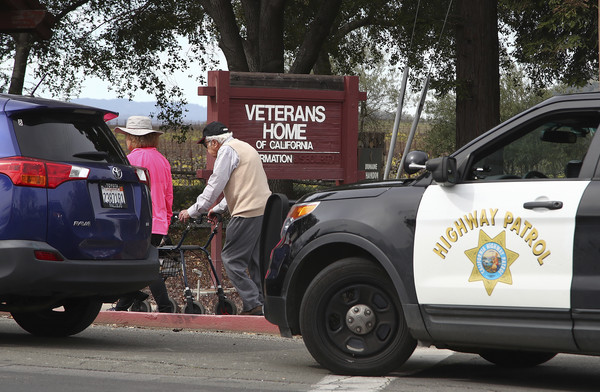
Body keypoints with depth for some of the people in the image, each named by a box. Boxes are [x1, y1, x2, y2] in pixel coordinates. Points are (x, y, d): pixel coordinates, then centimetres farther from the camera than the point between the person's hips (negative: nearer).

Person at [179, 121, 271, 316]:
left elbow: (215, 186, -8)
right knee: (256, 260, 12)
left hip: (247, 212, -10)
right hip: (264, 210, 10)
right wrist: (218, 209, 39)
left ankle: (252, 304, -11)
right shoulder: (245, 147, 25)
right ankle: (263, 303, 9)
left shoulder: (226, 150, -5)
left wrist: (192, 211, -1)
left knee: (232, 259, -6)